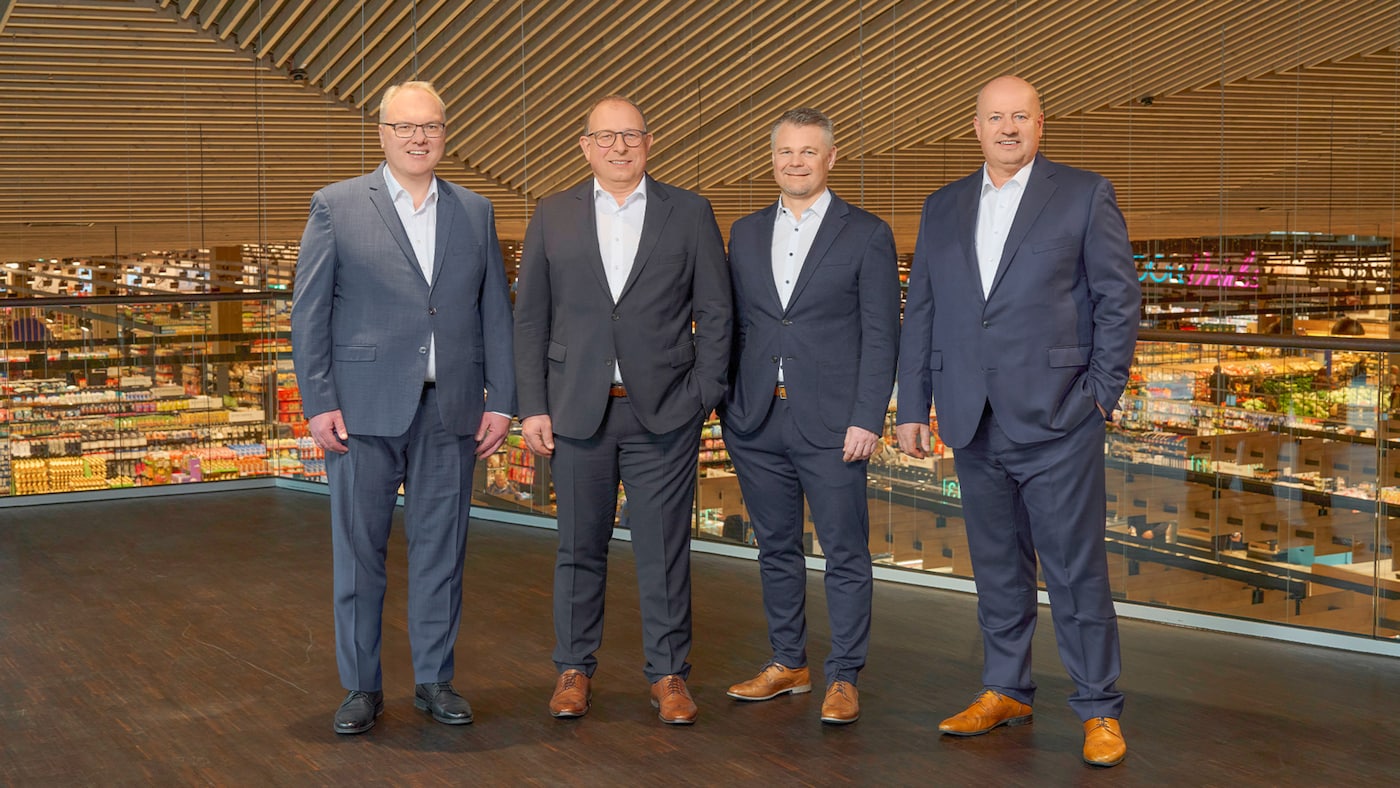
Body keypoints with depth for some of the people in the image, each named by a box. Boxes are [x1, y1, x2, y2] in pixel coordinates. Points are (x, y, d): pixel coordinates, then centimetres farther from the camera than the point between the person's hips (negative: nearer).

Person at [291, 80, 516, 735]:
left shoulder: (475, 213, 11)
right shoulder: (337, 207, 3)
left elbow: (495, 312, 10)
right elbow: (309, 312, 0)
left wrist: (500, 400, 4)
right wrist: (319, 403, -7)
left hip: (450, 411, 2)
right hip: (364, 410, -2)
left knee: (441, 550, 8)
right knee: (358, 551, 5)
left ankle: (434, 680, 21)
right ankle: (361, 686, 17)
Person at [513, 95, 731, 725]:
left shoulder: (690, 213, 5)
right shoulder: (552, 217, 8)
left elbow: (715, 312, 4)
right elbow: (530, 319, 7)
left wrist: (705, 395, -3)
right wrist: (532, 407, 0)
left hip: (664, 412, -1)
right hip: (577, 411, 1)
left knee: (664, 549, 4)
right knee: (579, 547, 9)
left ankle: (668, 673, 16)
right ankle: (573, 668, 22)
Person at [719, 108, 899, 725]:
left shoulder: (867, 235, 0)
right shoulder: (745, 234, 12)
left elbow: (881, 336, -4)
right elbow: (734, 326, 14)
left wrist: (867, 419, -11)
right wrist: (726, 407, 7)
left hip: (831, 425, -4)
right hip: (757, 423, 4)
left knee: (845, 554, 1)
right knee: (776, 550, 13)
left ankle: (843, 678, 11)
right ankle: (787, 663, 25)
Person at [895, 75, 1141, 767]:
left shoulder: (1084, 196, 2)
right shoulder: (943, 208, 13)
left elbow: (1119, 299, 0)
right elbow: (919, 313, 13)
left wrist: (1102, 394, -5)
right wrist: (913, 406, 8)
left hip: (1055, 422, -4)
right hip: (974, 424, 4)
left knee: (1076, 568, -1)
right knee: (997, 566, 14)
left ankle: (1098, 710, 10)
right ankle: (1005, 692, 27)